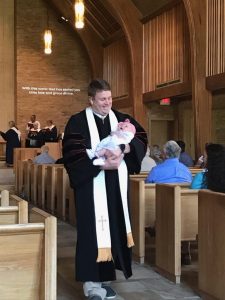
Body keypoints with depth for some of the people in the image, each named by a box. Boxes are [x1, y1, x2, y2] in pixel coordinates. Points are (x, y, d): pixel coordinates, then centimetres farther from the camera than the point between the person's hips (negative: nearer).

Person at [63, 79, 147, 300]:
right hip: (91, 186, -5)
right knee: (93, 230, -5)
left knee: (113, 229, 7)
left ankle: (103, 276, 19)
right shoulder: (78, 122, -4)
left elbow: (141, 138, 4)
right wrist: (102, 164, -22)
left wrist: (127, 148, -17)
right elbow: (73, 155, -12)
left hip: (116, 186, 5)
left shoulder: (121, 119, 10)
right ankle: (91, 282, 1)